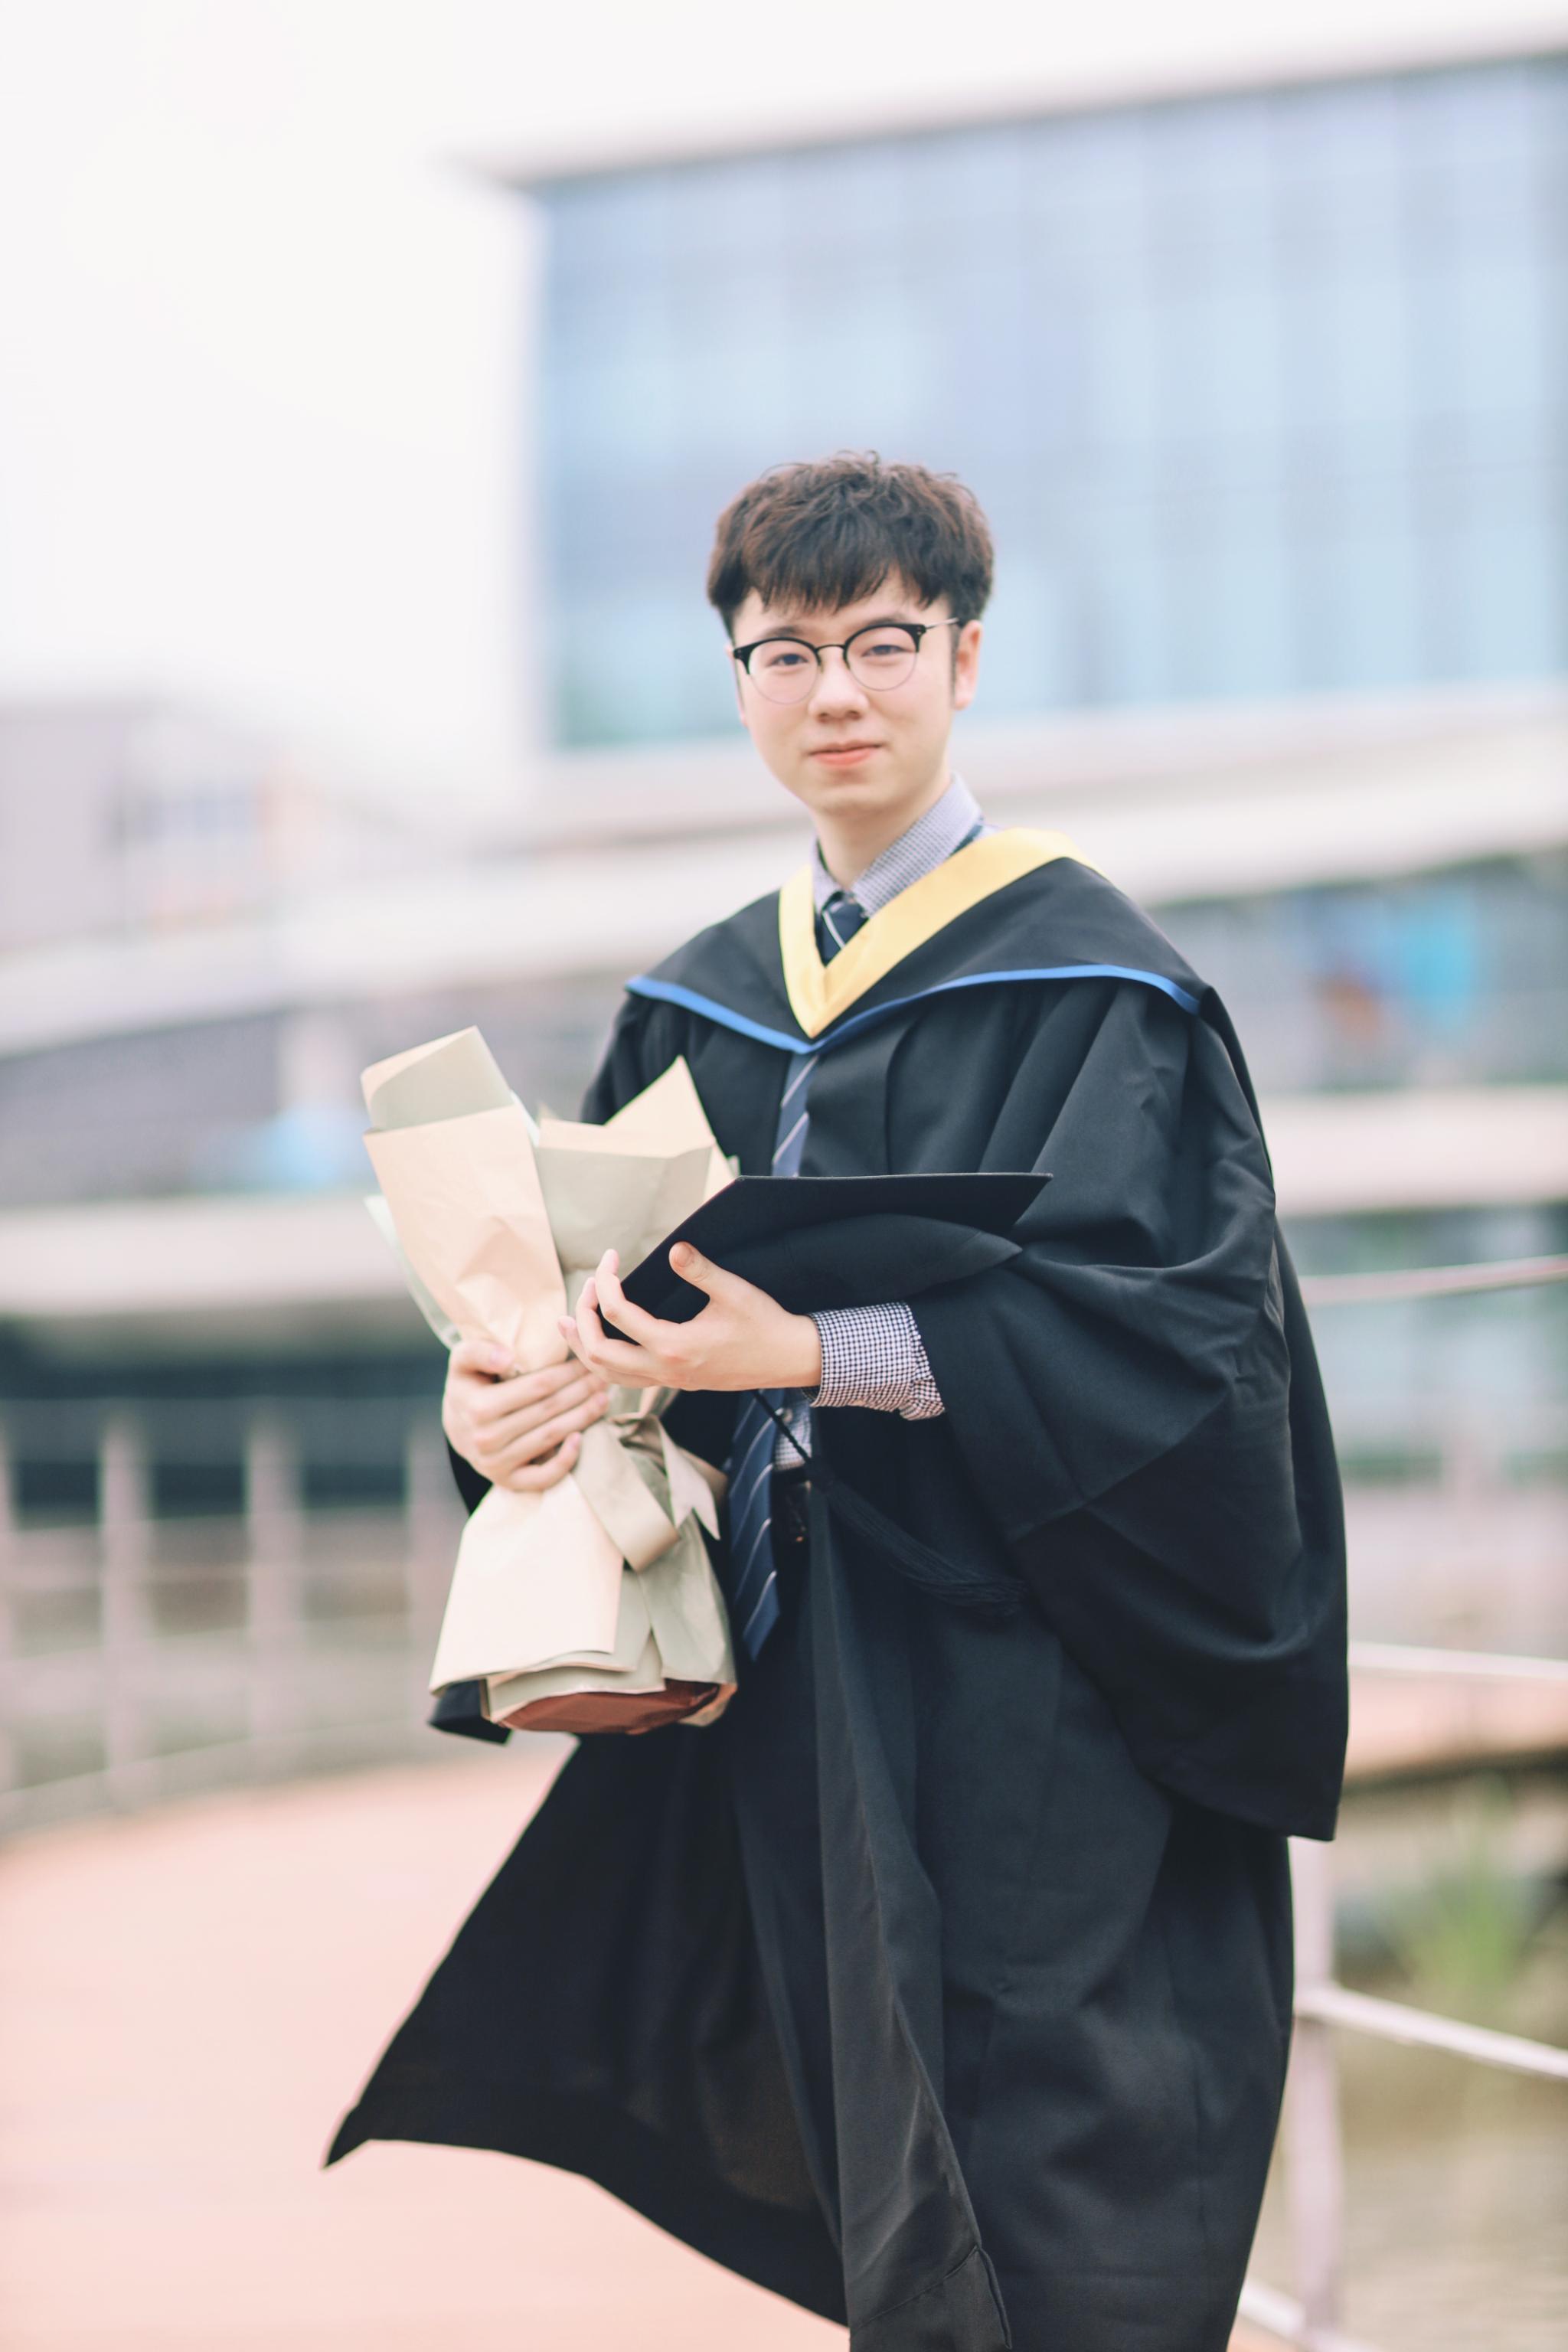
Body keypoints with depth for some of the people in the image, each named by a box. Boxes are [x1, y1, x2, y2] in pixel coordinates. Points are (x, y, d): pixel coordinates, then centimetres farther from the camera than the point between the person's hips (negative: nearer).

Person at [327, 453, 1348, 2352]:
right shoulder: (699, 1010, 14)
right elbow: (595, 1281, 13)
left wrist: (810, 1355, -26)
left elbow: (1163, 1319, -16)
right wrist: (500, 1388, -11)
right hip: (795, 1708, 5)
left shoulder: (1091, 983, -4)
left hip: (1028, 1713, -5)